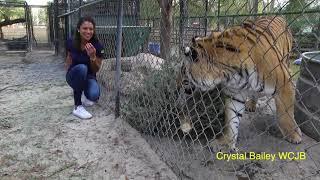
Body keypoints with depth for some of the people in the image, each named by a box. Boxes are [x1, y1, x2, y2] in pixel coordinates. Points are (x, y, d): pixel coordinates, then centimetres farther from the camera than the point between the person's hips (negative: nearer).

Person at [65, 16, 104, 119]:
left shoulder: (97, 46, -17)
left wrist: (92, 56, -27)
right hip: (74, 76, 1)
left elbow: (96, 70, -11)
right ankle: (77, 107, -24)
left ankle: (84, 93, 9)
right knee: (81, 68, -36)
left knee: (94, 96, -33)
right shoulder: (71, 43, -13)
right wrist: (68, 72, 7)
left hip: (88, 77, 0)